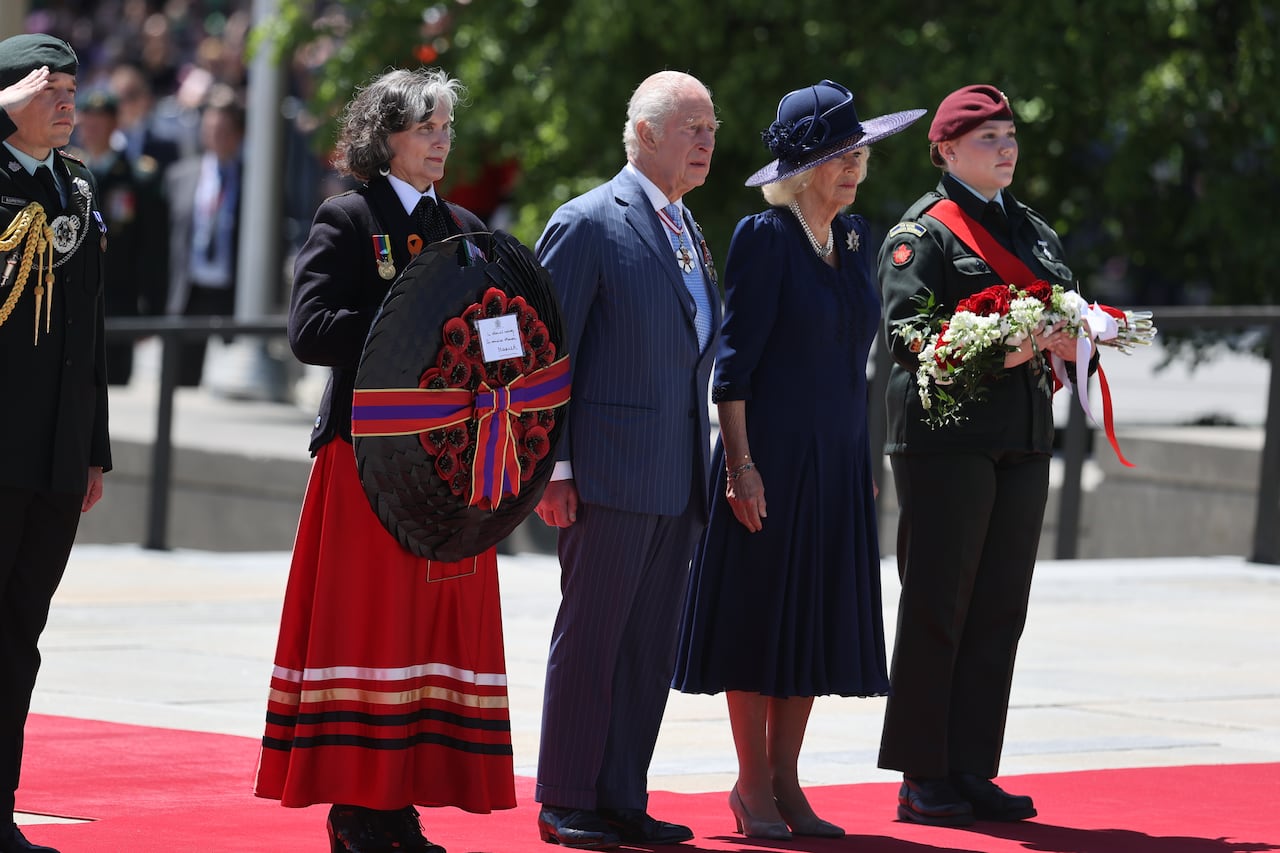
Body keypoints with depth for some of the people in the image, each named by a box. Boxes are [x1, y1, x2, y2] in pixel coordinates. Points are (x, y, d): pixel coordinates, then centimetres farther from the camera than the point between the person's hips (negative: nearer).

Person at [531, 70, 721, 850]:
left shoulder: (689, 233, 17)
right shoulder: (588, 224, -6)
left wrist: (705, 465, 15)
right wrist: (550, 466, -14)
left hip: (678, 482, 7)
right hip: (609, 475, -7)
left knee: (650, 645, 8)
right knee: (591, 639, -2)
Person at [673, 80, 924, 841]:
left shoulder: (856, 236, 11)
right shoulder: (766, 236, -10)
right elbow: (735, 358, -12)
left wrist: (866, 459, 15)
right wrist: (741, 463, -17)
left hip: (839, 460, 7)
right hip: (773, 455, -7)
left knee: (815, 619, 8)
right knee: (759, 617, -1)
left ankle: (786, 784, 15)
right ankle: (754, 786, 6)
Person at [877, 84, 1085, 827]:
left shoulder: (1035, 231, 19)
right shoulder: (922, 231, -3)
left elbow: (1068, 316, 21)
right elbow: (907, 334, -12)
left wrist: (1070, 343, -3)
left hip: (1023, 439, 7)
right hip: (945, 437, -7)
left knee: (999, 610, 7)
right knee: (936, 606, -3)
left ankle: (973, 772, 12)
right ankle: (923, 780, 1)